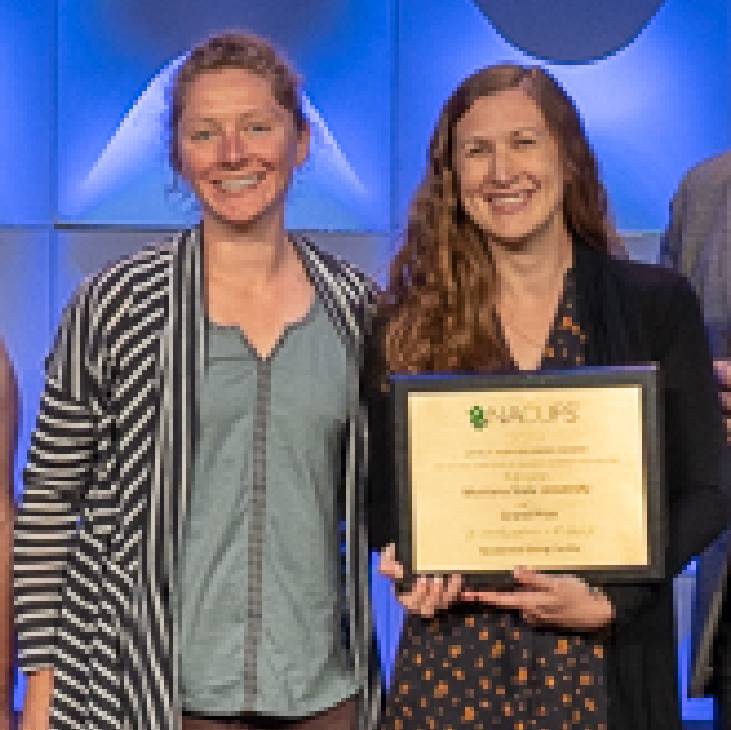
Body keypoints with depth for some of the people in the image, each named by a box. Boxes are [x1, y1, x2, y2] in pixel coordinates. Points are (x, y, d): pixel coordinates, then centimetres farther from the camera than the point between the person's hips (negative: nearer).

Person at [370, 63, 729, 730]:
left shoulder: (657, 304, -2)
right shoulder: (411, 320, 1)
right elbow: (385, 488, 7)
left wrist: (609, 600, -13)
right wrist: (406, 563, -12)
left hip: (602, 663, -1)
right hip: (450, 663, 1)